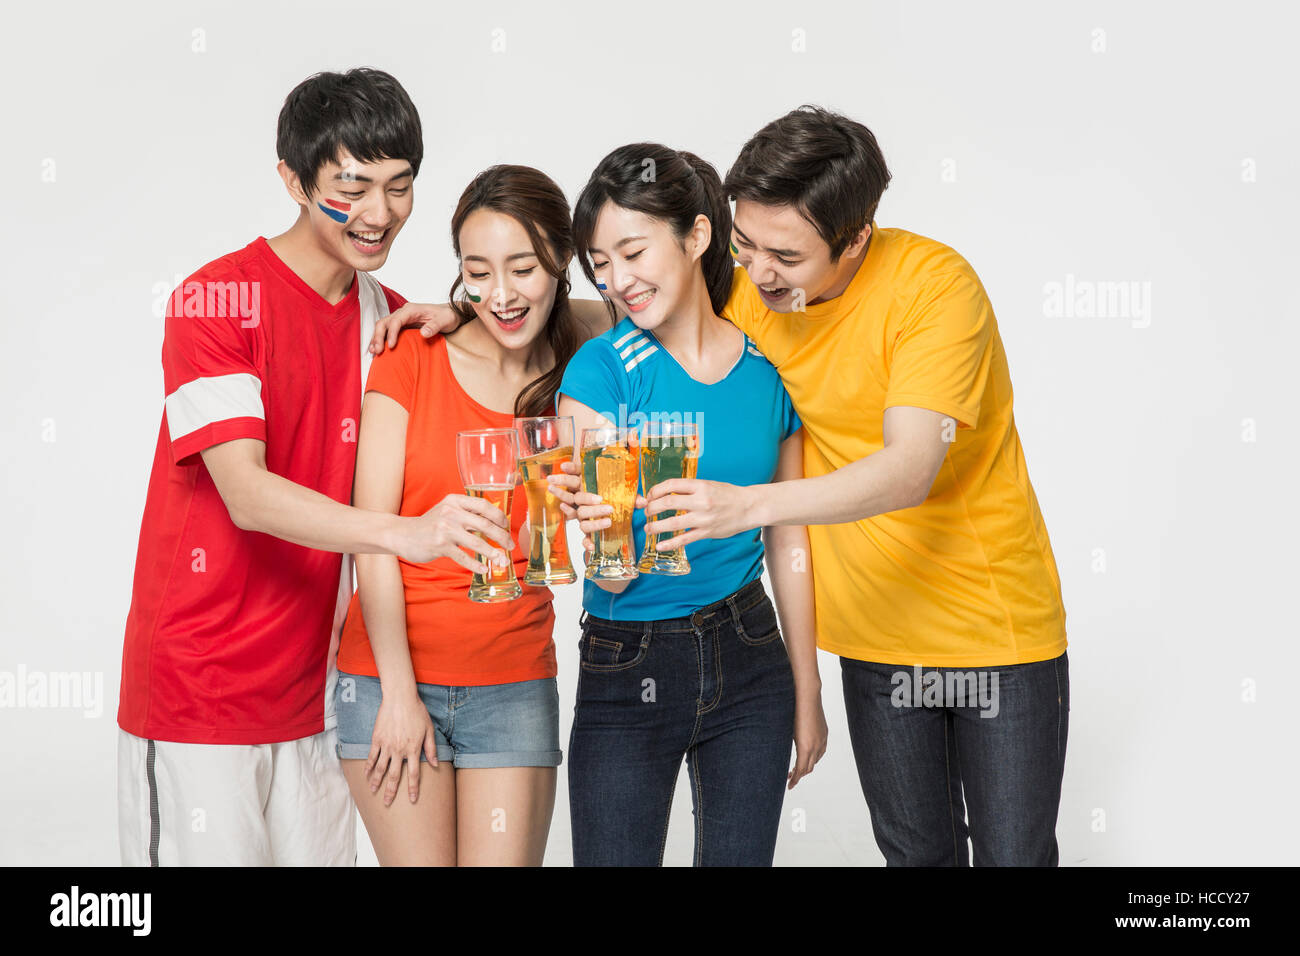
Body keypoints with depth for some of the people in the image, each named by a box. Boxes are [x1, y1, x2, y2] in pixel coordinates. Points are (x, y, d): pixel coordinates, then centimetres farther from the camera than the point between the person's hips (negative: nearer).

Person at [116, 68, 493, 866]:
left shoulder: (395, 320, 9)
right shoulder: (216, 299, -11)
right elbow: (246, 494, -23)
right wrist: (402, 533, -37)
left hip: (314, 695, 6)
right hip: (198, 694, -5)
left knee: (323, 850, 9)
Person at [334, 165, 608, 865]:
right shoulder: (411, 360, -3)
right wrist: (398, 692, -8)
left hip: (514, 685, 2)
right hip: (389, 675, -1)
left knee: (505, 859, 0)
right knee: (420, 862, 0)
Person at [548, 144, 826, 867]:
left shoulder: (770, 369, -2)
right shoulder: (602, 369, -11)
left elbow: (789, 545, 7)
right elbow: (614, 577, -14)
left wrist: (807, 693, 11)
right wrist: (606, 528, -37)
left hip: (750, 662, 3)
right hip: (625, 668, -2)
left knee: (740, 858, 12)